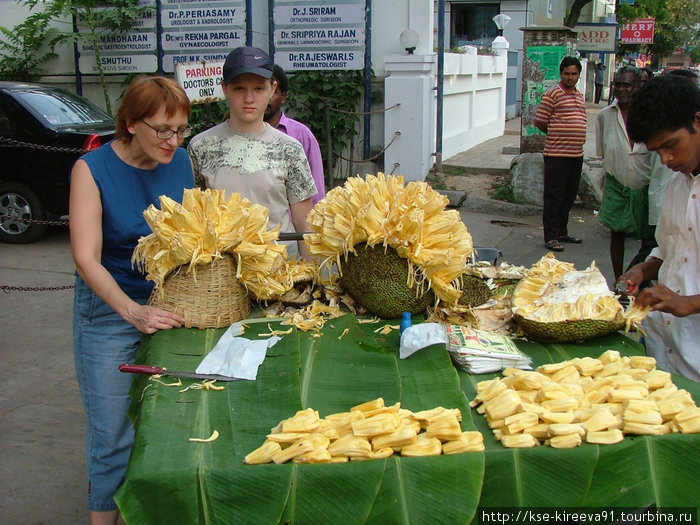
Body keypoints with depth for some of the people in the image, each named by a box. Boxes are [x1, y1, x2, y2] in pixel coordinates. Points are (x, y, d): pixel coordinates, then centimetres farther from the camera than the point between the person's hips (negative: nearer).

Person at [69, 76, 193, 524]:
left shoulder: (182, 161, 1)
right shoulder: (92, 169, -12)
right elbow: (86, 259, -18)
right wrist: (133, 312, -31)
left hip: (172, 306, 4)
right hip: (111, 312, -4)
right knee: (114, 436, 2)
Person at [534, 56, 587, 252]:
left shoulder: (579, 95, 16)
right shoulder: (553, 93, -8)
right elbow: (540, 122, -8)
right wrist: (556, 135, 2)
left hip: (576, 153, 8)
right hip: (557, 154, -8)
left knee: (569, 197, 15)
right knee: (554, 197, -3)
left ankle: (562, 232, 26)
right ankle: (551, 237, 2)